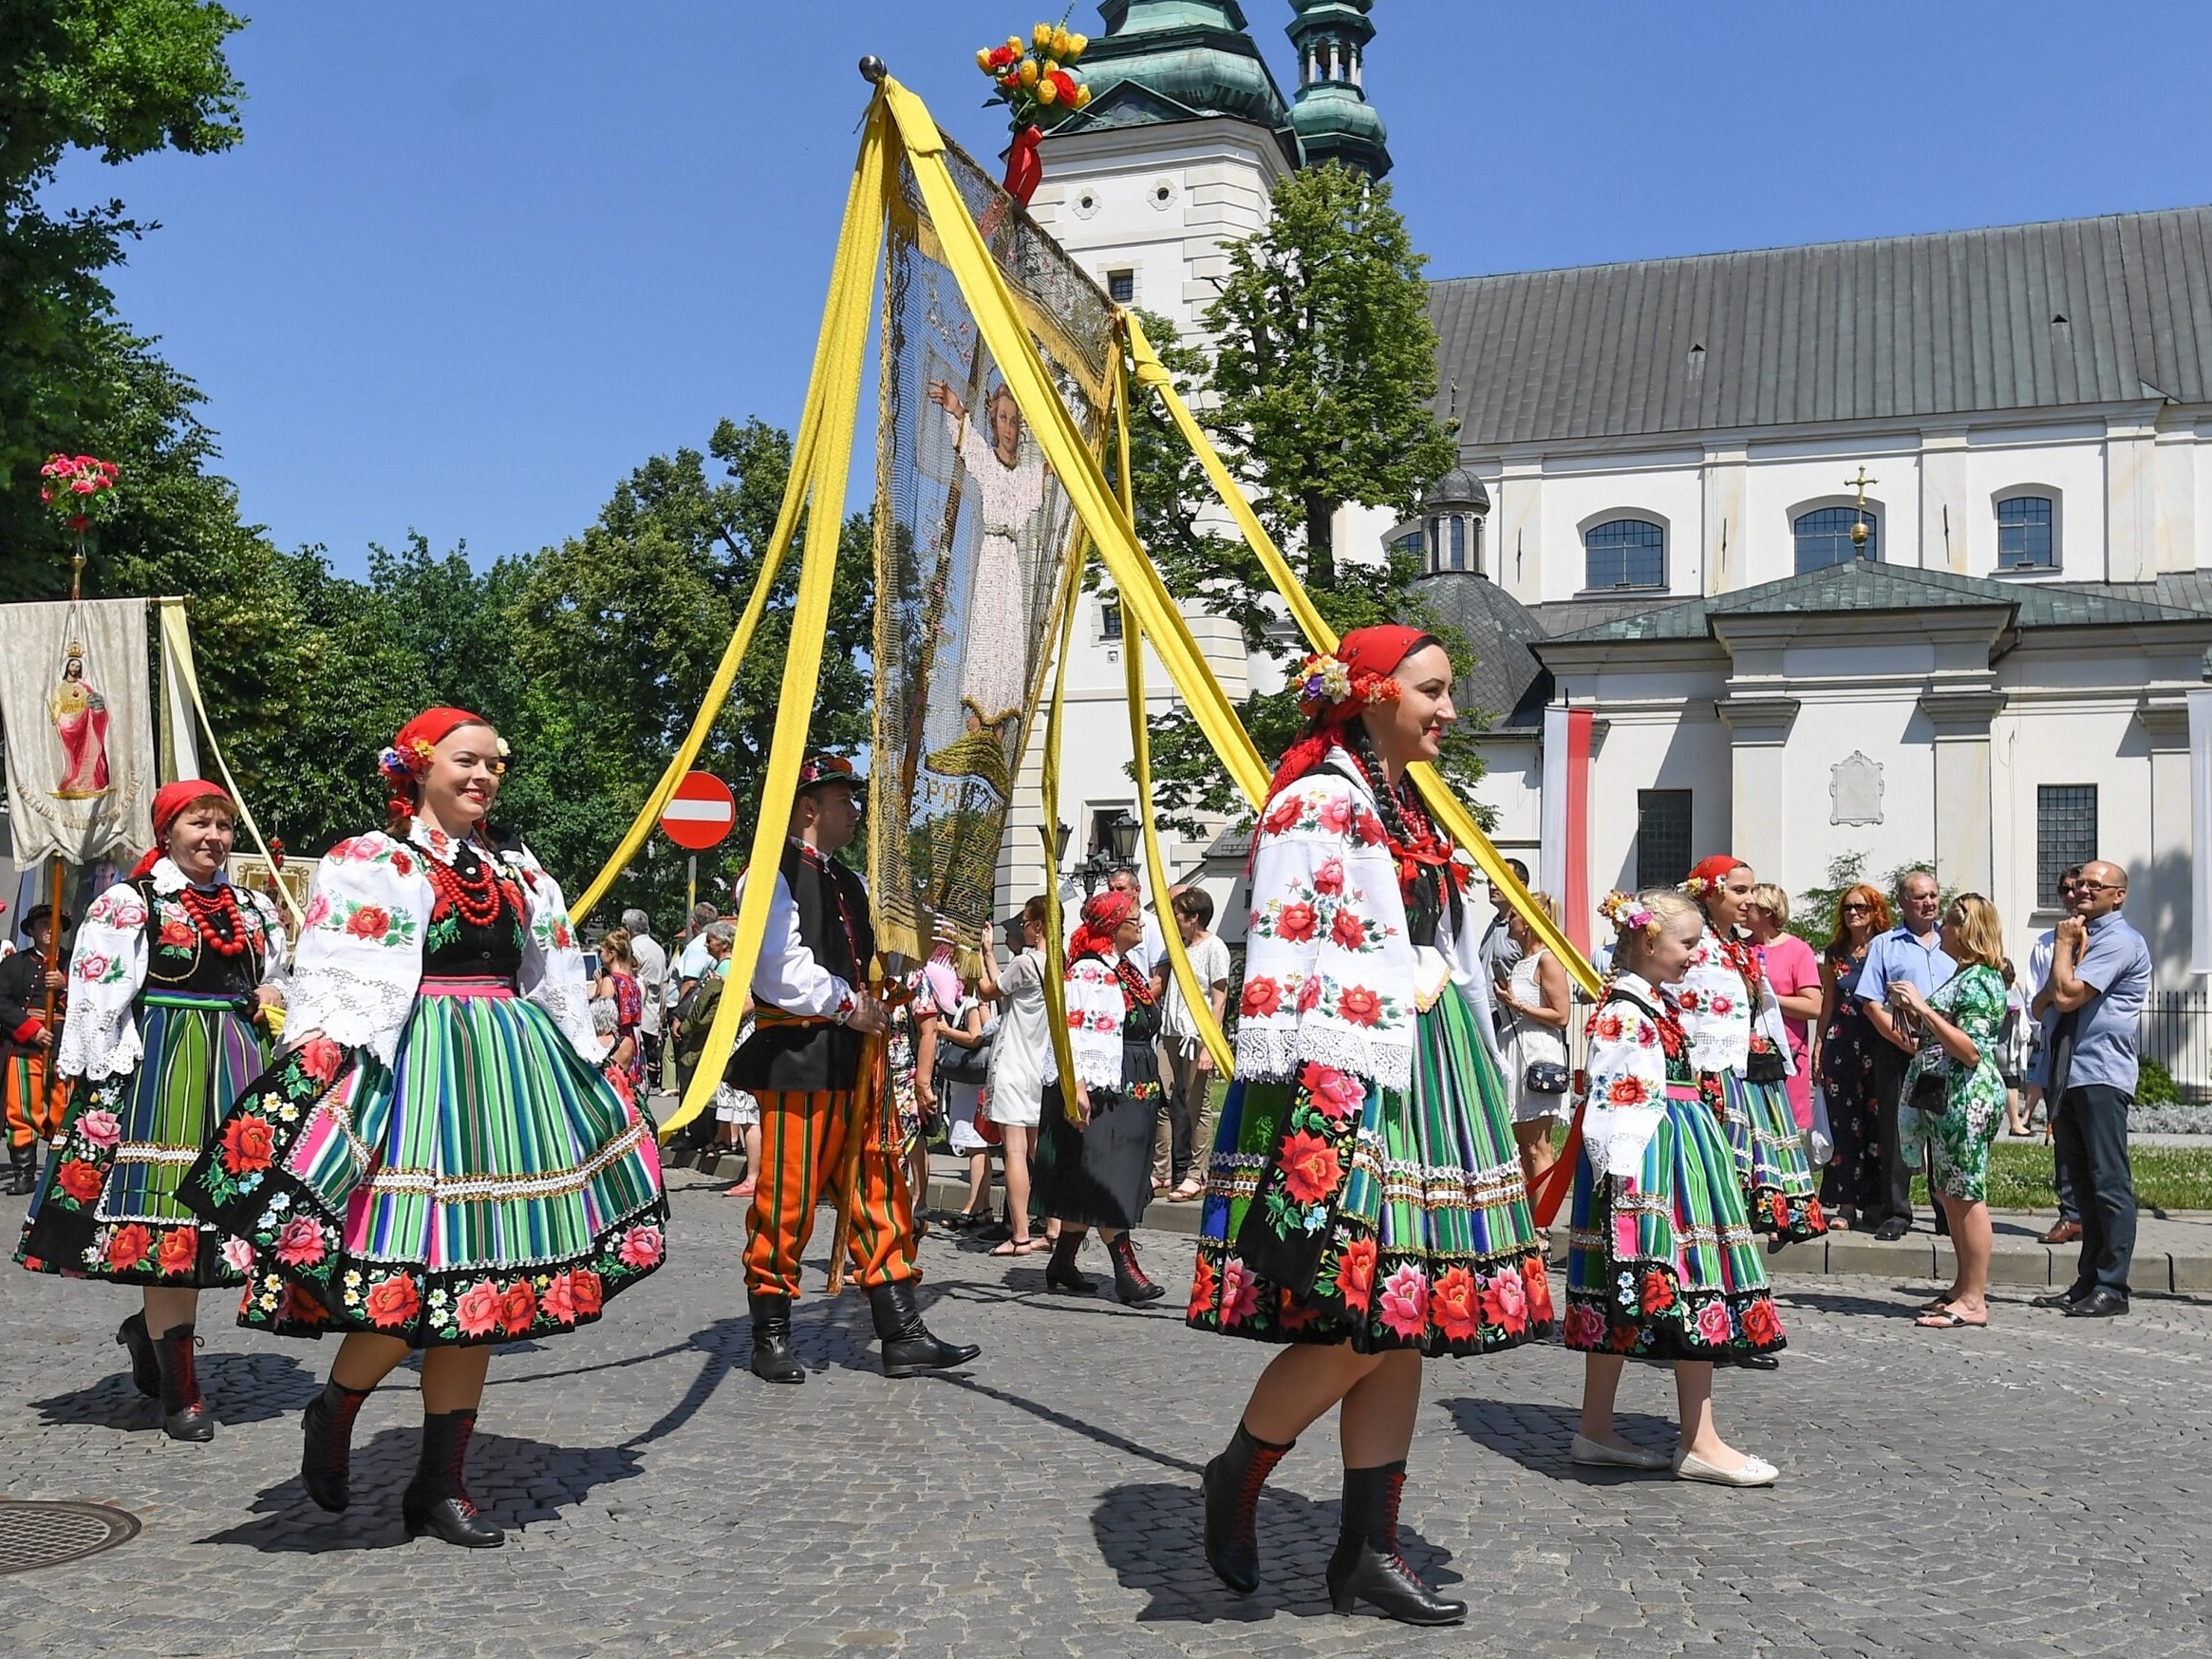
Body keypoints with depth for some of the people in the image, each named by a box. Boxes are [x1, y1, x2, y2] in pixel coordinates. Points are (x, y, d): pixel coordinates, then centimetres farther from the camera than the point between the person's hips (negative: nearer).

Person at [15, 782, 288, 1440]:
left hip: (238, 1068, 6)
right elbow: (97, 1000, -5)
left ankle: (150, 1327, 30)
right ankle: (180, 1387, -3)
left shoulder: (254, 910, 17)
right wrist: (103, 1088, -10)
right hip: (159, 1064, -6)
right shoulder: (129, 904, 0)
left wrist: (273, 1001, 5)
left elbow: (276, 984, 28)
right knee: (168, 1209, -8)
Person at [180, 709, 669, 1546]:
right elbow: (336, 983, -9)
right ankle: (332, 1414, 19)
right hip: (414, 1069, -6)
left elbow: (558, 989, 21)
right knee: (412, 1273, -12)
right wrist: (317, 1065, -22)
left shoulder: (519, 871, 17)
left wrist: (596, 1084, 20)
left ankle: (440, 1484, 14)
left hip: (512, 1072, 6)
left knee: (482, 1276, 5)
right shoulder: (372, 864, 1)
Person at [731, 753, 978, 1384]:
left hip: (855, 1056, 9)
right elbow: (780, 968, -17)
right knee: (787, 1198, -2)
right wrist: (846, 1004, -12)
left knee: (880, 1195, 6)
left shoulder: (848, 882, 21)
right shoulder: (774, 875, -7)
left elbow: (869, 963, 29)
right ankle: (771, 1338, 11)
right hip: (797, 1057, -8)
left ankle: (902, 1336, 10)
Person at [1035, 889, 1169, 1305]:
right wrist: (1075, 1088, -26)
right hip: (1099, 1091, -9)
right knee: (1107, 1180, -7)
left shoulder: (1133, 971, 17)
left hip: (1134, 1094, 9)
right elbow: (1073, 1033, -18)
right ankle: (1126, 1271, -7)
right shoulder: (1088, 971, -11)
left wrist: (1151, 1091, 23)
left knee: (1085, 1187, 11)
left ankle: (1062, 1265, 16)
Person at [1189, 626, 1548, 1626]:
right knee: (1359, 1320, -12)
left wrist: (1480, 1085, 23)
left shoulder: (1410, 809, 19)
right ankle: (1236, 1474, 12)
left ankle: (1367, 1548, 16)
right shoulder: (1317, 803, -8)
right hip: (1341, 1085, -9)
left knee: (1405, 1320, 7)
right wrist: (1281, 1109, -21)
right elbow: (1280, 958, -15)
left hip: (1428, 1078, 9)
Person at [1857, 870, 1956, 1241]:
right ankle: (1895, 1213, 6)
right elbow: (1872, 1005, -1)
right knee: (1897, 1132, -1)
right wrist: (1906, 1042, -12)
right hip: (1898, 1052, -2)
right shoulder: (1884, 945, 6)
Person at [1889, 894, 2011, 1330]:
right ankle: (1964, 1286, 21)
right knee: (1951, 1195, 14)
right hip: (1945, 1097, 11)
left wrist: (1924, 1008, -21)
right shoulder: (1964, 976, 19)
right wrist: (1911, 1013, 9)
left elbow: (1970, 1050, -21)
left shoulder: (1978, 980, -12)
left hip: (1967, 1096, -11)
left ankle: (1973, 1300, -3)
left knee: (1966, 1196, -7)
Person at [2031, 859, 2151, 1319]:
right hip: (2070, 1075, 9)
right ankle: (2087, 1283, 16)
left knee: (2109, 1182, -7)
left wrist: (2065, 945, -4)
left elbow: (2066, 996, -18)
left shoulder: (2119, 940, -9)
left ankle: (2111, 1288, -5)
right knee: (2084, 1184, 11)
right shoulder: (2084, 938, 21)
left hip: (2102, 1077, -9)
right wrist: (2070, 948, 0)